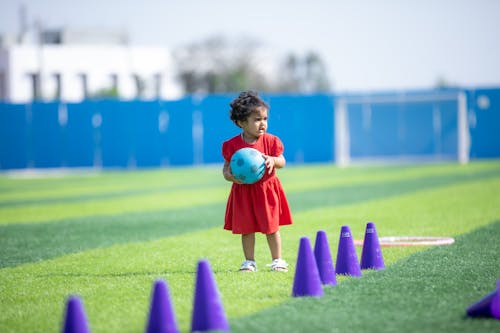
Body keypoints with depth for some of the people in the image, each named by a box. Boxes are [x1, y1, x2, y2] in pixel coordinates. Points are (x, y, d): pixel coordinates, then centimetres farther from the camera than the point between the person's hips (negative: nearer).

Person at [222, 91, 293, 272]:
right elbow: (227, 166, 1)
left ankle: (277, 260, 17)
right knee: (246, 228, 6)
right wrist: (228, 174, -20)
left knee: (271, 228, 5)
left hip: (267, 189, 0)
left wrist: (273, 160, -25)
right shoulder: (233, 145, -6)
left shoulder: (270, 141, -5)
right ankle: (249, 262, 17)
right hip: (243, 191, 0)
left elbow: (282, 162, -4)